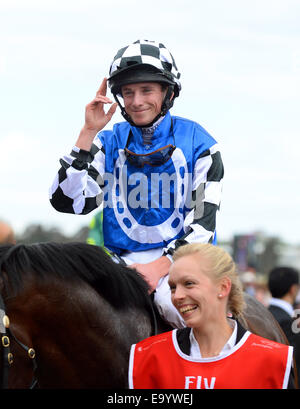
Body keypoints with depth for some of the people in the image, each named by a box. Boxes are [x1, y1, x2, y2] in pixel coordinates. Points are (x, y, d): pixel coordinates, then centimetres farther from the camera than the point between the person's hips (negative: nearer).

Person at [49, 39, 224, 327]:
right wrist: (88, 133, -6)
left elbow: (202, 220, -3)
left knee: (175, 302, -35)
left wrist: (160, 266, -17)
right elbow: (66, 202, -3)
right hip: (124, 258, 3)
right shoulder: (109, 143, 9)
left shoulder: (197, 143, 2)